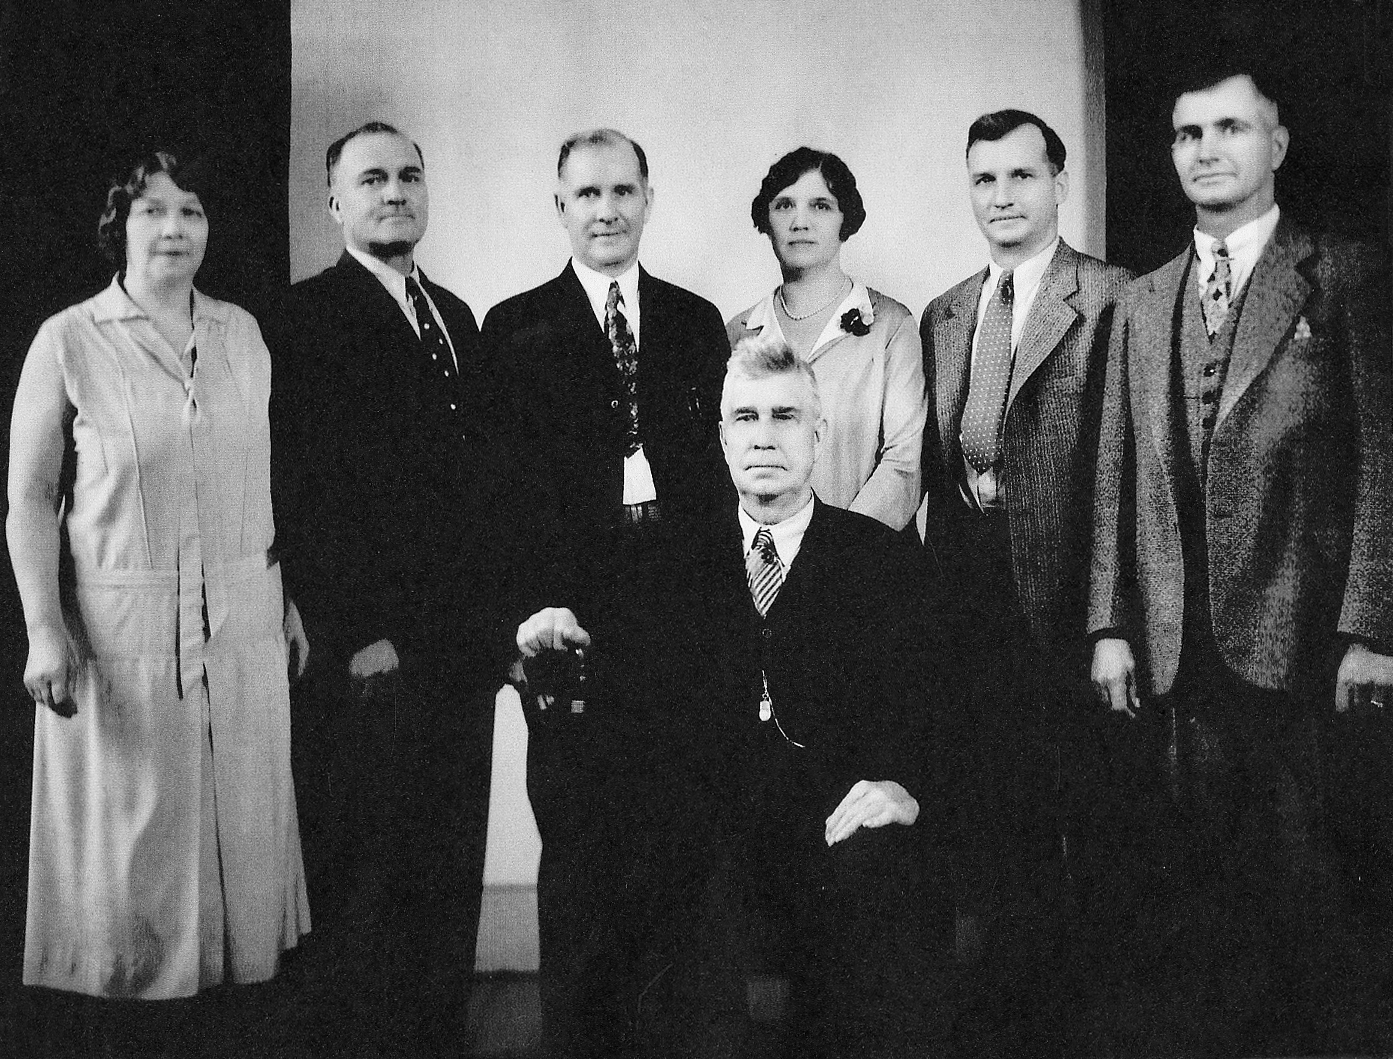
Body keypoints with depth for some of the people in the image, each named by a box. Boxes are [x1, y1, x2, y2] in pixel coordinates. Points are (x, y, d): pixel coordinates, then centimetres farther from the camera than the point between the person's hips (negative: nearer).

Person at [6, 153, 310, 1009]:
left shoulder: (242, 332, 5)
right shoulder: (69, 342, -7)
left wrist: (287, 600, 12)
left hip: (243, 625, 4)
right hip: (121, 628, -4)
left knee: (243, 817, 13)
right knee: (133, 833, 7)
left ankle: (243, 969, 31)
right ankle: (131, 981, 28)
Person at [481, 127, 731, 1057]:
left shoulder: (696, 321, 14)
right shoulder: (516, 329, 6)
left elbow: (722, 462, 10)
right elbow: (507, 482, -1)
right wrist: (540, 609, -12)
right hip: (570, 612, -2)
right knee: (580, 838, 3)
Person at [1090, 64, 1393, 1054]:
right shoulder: (1142, 303, 16)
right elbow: (1119, 475, 13)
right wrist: (1111, 625, 6)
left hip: (1304, 641, -3)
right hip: (1178, 650, 4)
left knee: (1307, 883, 2)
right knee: (1206, 887, 7)